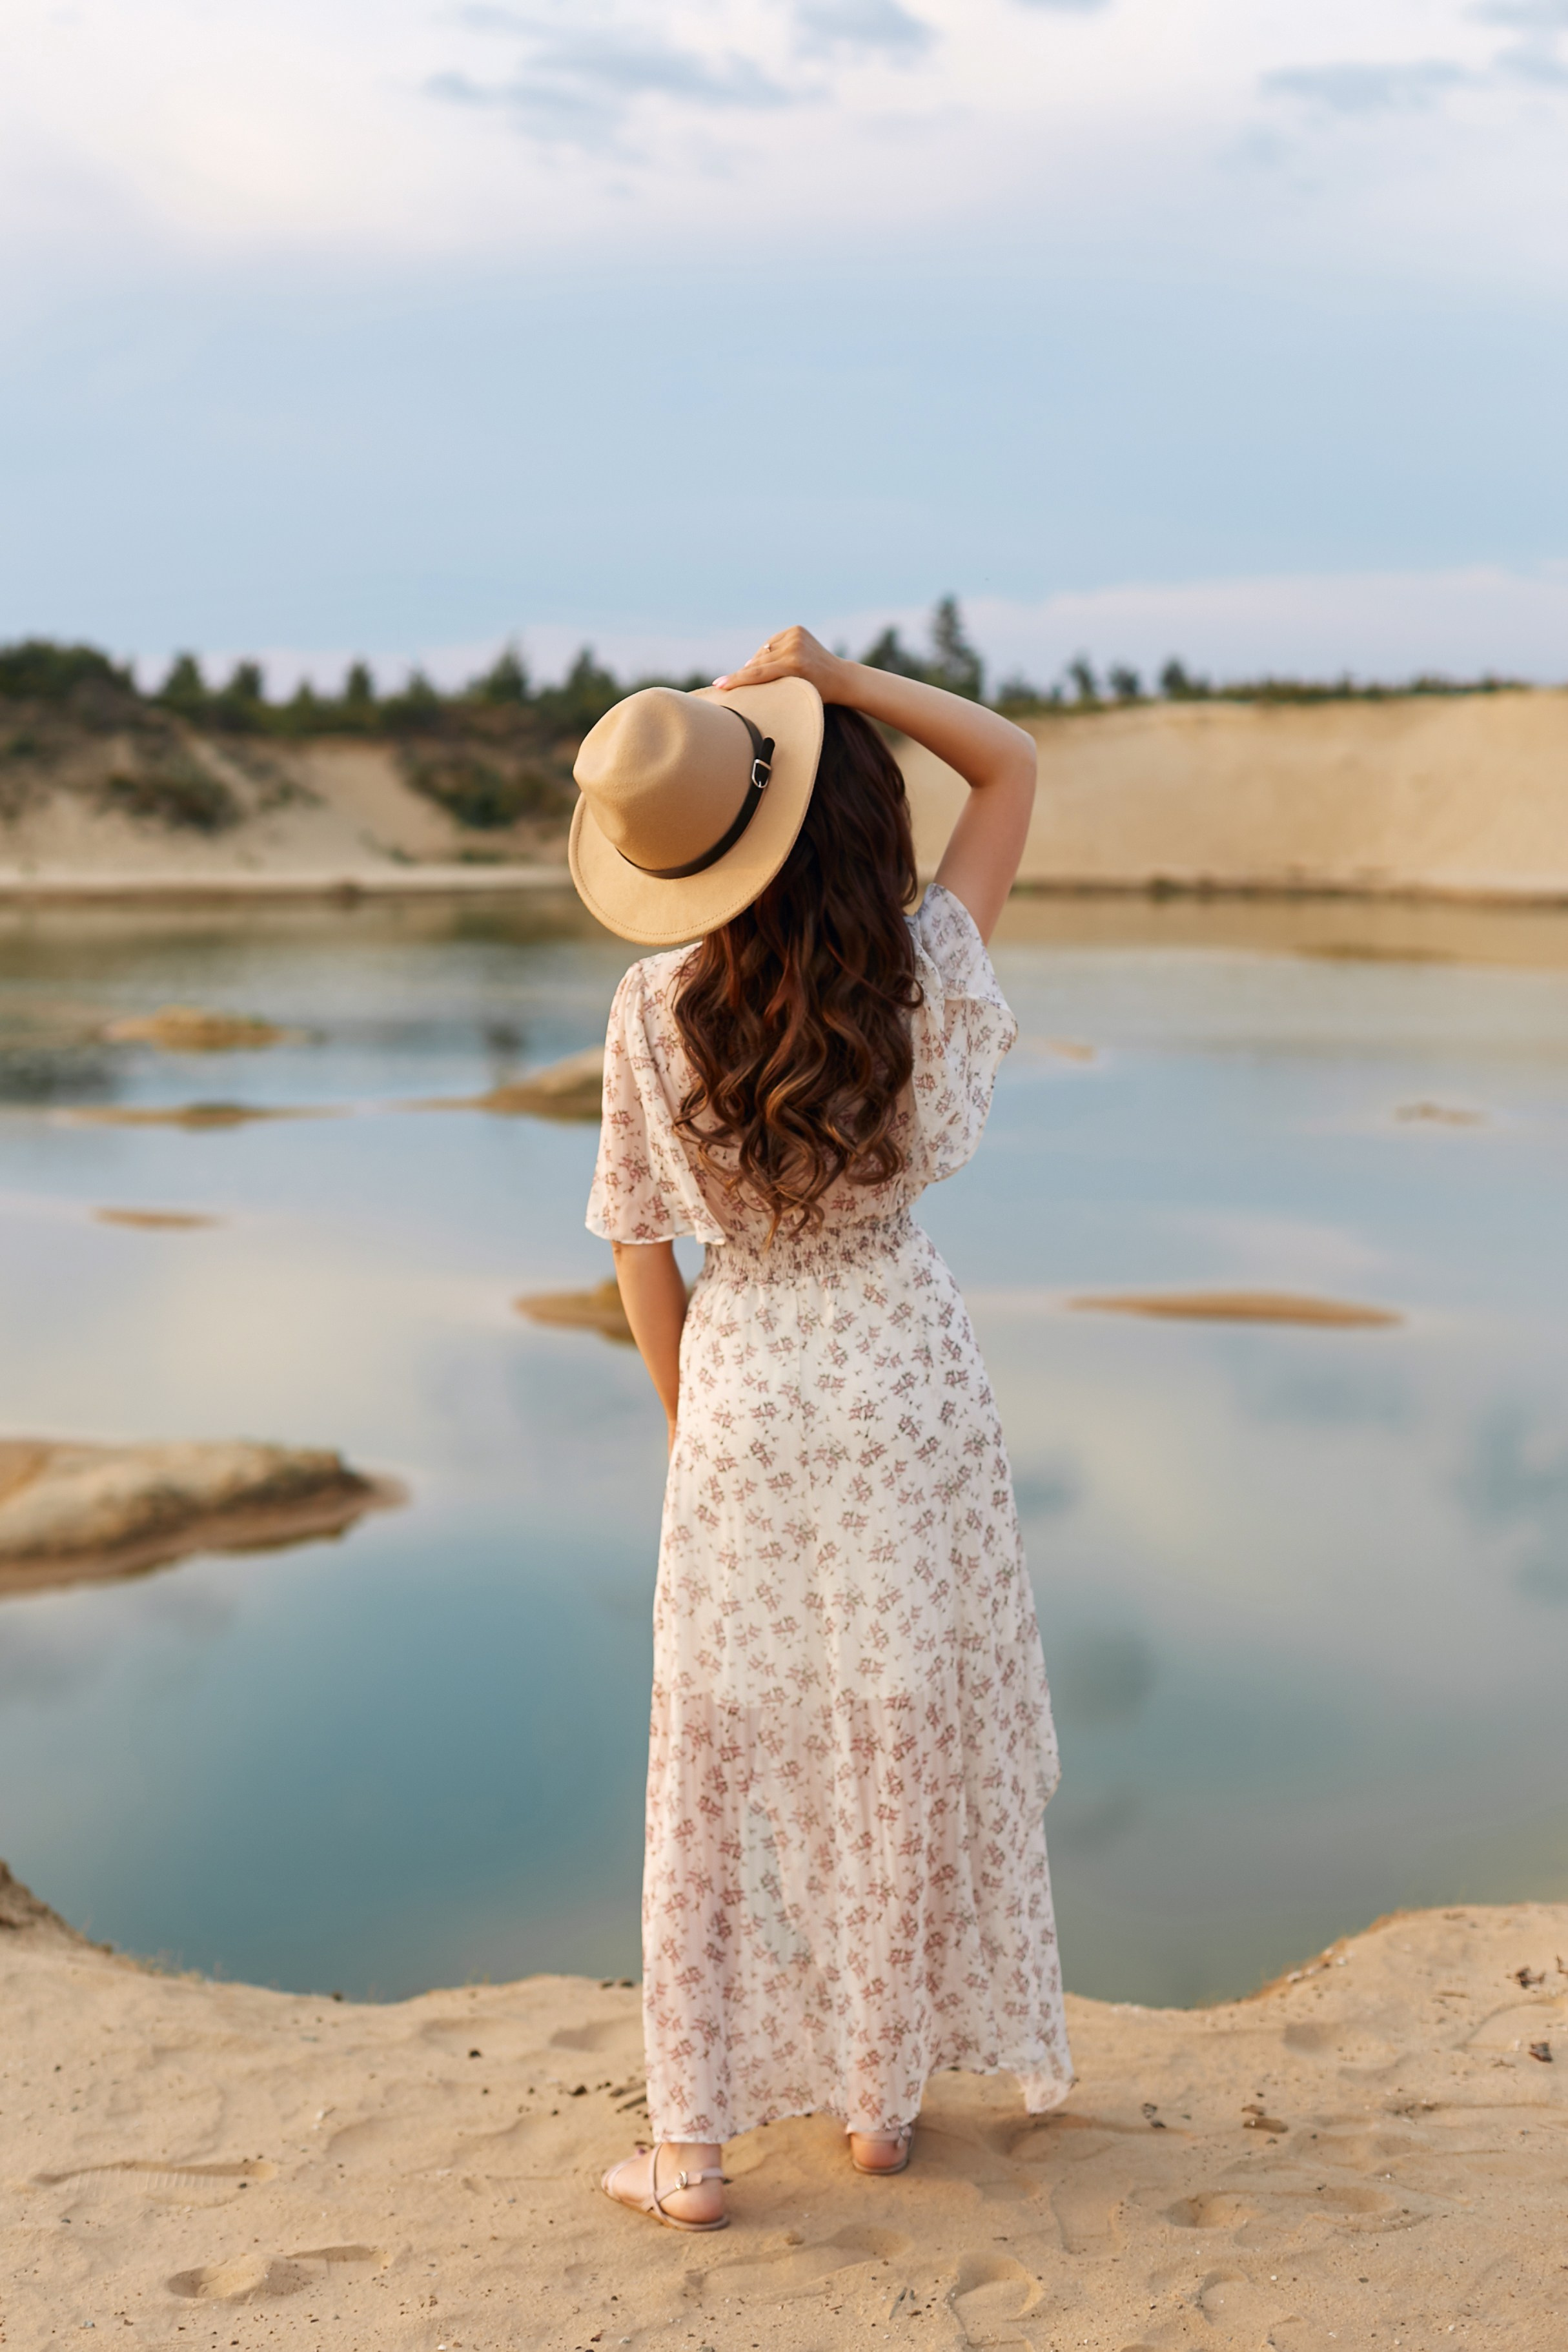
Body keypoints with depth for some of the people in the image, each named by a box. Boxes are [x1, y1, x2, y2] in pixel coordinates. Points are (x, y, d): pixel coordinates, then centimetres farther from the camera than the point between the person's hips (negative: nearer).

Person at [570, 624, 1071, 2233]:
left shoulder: (652, 1014, -11)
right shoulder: (925, 977, -12)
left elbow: (638, 1248, -3)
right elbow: (1012, 764, 1)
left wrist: (694, 1419, 10)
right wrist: (827, 674, -9)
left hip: (742, 1392, 0)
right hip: (901, 1380, 0)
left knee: (718, 1767, 9)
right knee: (902, 1746, 14)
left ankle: (692, 2144, 15)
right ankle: (881, 2098, 27)